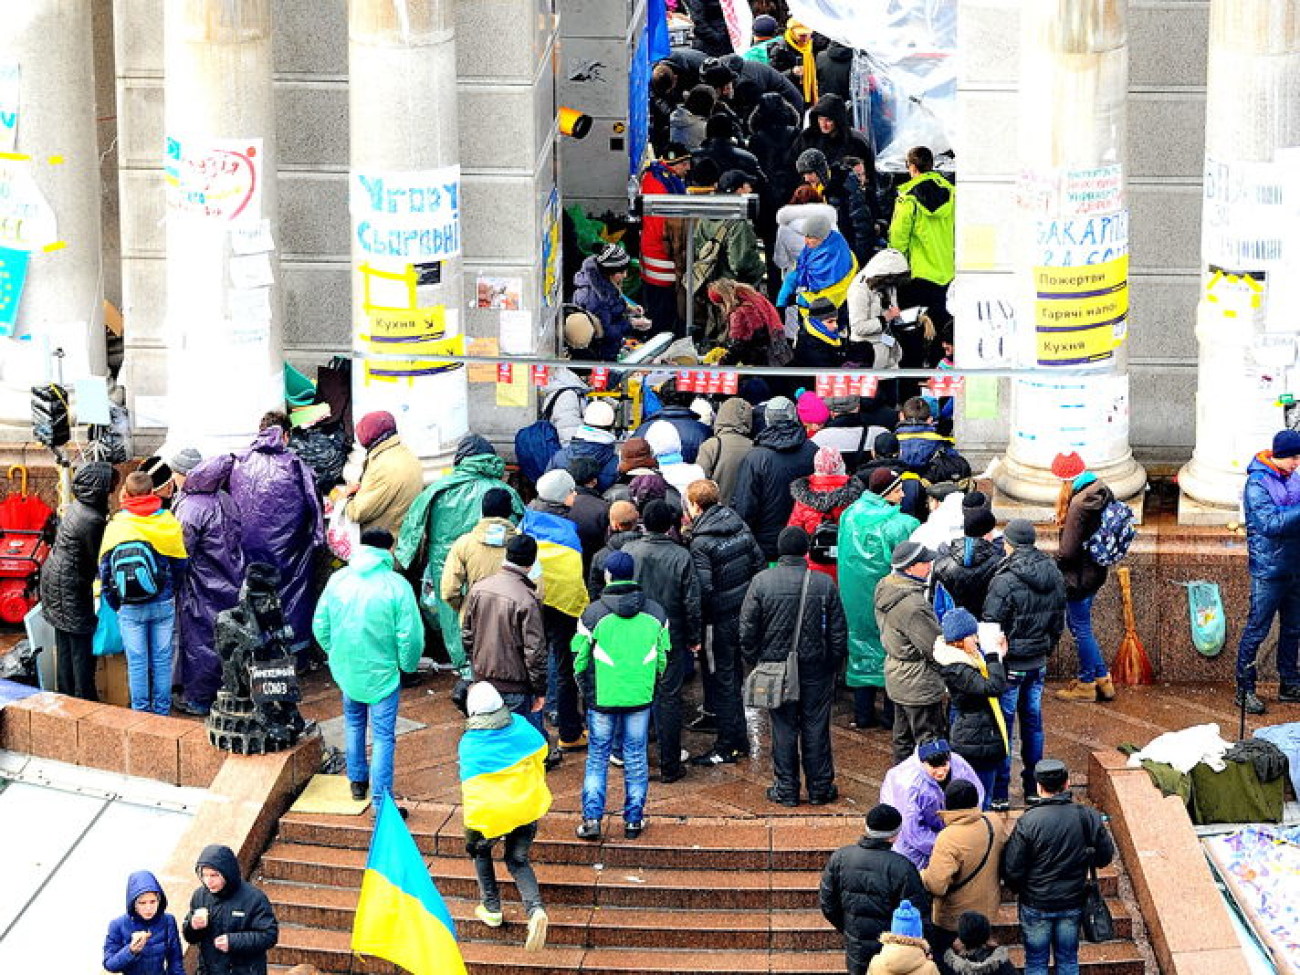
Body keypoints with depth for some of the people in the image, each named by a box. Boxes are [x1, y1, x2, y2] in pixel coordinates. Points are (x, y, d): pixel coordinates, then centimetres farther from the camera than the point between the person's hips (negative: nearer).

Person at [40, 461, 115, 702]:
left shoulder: (76, 508, 5)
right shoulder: (91, 520, -23)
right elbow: (97, 560, -14)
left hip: (54, 576, 9)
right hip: (70, 586, -9)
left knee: (64, 642, 14)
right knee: (81, 643, -2)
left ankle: (67, 695, 21)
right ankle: (85, 698, 4)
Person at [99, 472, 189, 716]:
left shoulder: (115, 526, -6)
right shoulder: (168, 522, -4)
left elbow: (104, 569, -2)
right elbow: (180, 565, 4)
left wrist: (115, 603, 8)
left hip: (129, 608, -1)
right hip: (163, 604, 1)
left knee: (136, 661, 6)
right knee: (162, 659, 9)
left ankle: (141, 711, 11)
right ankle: (162, 711, 15)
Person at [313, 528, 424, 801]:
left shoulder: (338, 579, -2)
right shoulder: (396, 585, -16)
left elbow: (320, 625, 6)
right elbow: (410, 635, -16)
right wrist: (408, 666, 1)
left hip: (345, 668, 5)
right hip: (382, 672, -5)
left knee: (354, 723, 26)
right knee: (383, 735, 1)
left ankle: (357, 781, 37)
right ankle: (381, 802, -1)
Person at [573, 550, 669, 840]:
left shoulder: (593, 613, -9)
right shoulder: (655, 613, 0)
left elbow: (580, 660, -3)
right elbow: (663, 659, 7)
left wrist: (588, 690, 14)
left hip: (602, 697, -2)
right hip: (641, 697, 2)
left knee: (597, 758, 8)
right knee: (636, 758, 11)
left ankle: (591, 818, 3)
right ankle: (634, 820, 16)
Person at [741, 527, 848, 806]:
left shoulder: (761, 582, -9)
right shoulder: (824, 584, -7)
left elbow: (747, 632, -5)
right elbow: (838, 633, -2)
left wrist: (756, 662, 8)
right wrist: (834, 667, 10)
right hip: (816, 668, 0)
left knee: (783, 728, 9)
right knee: (816, 728, 9)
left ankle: (786, 789, 14)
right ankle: (820, 788, 17)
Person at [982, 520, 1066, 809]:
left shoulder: (1006, 580, -21)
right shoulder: (1054, 575, 2)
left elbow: (992, 626, -18)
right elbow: (1059, 620, 12)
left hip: (1011, 664, -7)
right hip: (1039, 662, 7)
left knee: (1002, 724, 2)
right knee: (1033, 721, 17)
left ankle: (999, 793, 6)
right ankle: (1034, 787, 25)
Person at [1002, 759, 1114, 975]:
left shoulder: (1028, 822, -21)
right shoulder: (1088, 817, -12)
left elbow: (1012, 870, -16)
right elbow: (1105, 857, 1)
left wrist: (1017, 889, 5)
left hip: (1036, 905, -3)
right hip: (1073, 904, 3)